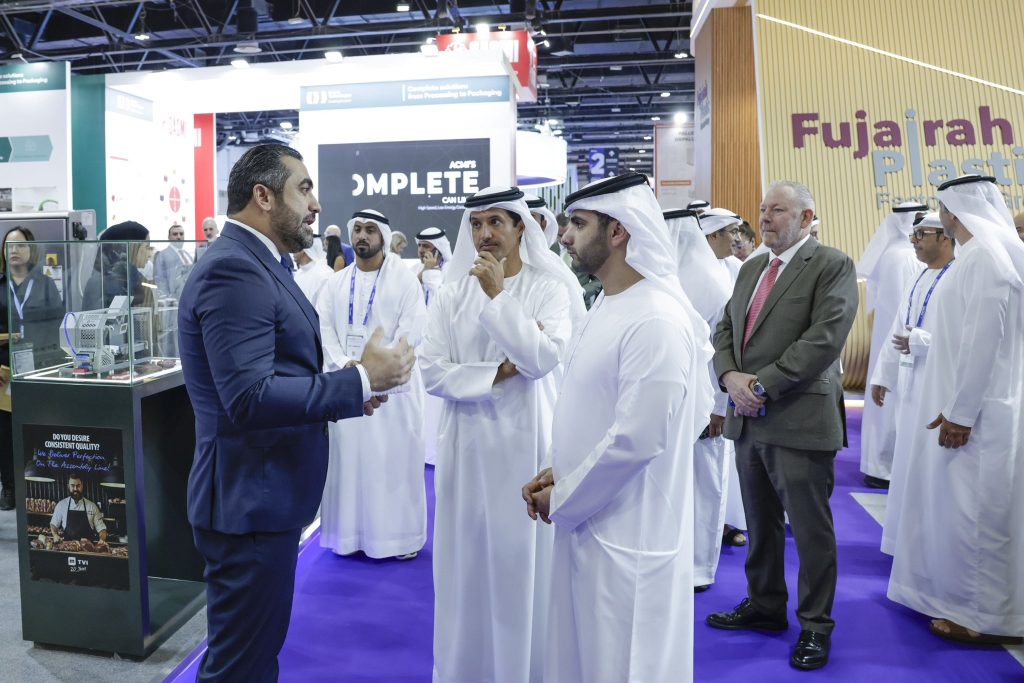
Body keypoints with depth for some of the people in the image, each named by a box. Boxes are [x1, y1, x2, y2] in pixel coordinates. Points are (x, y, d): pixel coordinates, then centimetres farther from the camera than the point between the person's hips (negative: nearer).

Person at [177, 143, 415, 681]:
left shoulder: (259, 263, 12)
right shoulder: (234, 269, -20)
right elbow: (250, 397, -29)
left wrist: (343, 392, 3)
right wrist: (362, 380, -23)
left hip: (266, 494, 10)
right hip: (251, 499, -10)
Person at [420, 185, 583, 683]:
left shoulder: (550, 287, -3)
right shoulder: (454, 292, 3)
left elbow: (544, 358, -17)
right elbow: (431, 369, -3)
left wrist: (498, 295, -17)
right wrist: (498, 373, -13)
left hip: (525, 440, -2)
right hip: (468, 443, 3)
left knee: (523, 557, 7)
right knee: (468, 560, 11)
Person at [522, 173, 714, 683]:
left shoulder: (656, 319, -22)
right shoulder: (609, 305, 9)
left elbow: (636, 438, -25)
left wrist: (562, 500, -13)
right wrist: (560, 473, 3)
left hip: (628, 536, -9)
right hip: (590, 524, 9)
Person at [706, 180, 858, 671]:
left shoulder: (832, 266, -6)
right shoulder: (750, 268, 16)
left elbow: (825, 338, -17)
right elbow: (724, 330, 13)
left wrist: (764, 384, -18)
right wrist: (730, 377, -6)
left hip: (800, 421, -6)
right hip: (748, 418, 7)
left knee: (810, 529, 5)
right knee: (760, 523, 17)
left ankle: (816, 626, 21)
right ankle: (764, 605, 33)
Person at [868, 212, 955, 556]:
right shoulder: (918, 282, 16)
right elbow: (896, 333, 16)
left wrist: (918, 341, -17)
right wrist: (881, 376, 14)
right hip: (910, 385, 9)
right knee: (910, 463, 14)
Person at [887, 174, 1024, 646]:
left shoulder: (984, 256, -17)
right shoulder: (979, 253, 12)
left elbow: (983, 339, -22)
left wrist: (960, 413, -20)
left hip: (976, 412, -10)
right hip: (968, 404, 10)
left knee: (975, 511, 1)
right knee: (962, 506, 18)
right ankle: (963, 594, 31)